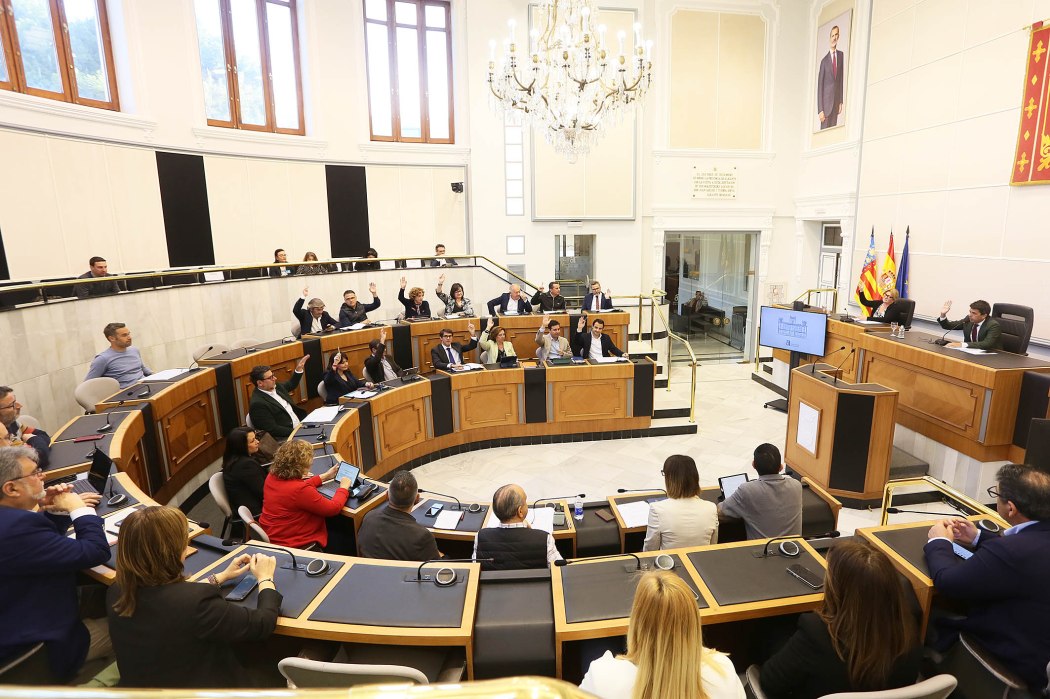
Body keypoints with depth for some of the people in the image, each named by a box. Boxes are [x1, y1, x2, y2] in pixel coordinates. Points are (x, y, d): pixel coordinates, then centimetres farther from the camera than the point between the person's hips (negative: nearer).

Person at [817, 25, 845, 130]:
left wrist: (841, 101, 6)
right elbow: (820, 85, -3)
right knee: (824, 129, -8)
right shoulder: (824, 60, 0)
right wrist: (820, 109, -11)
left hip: (836, 100, 4)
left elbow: (842, 78, 12)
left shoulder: (841, 55, 10)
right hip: (826, 101, -4)